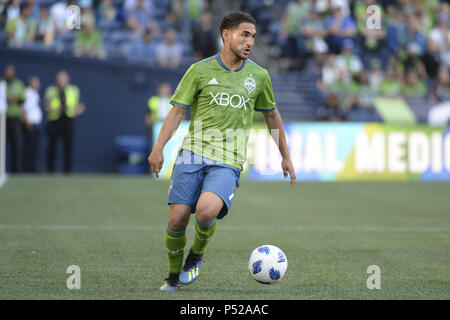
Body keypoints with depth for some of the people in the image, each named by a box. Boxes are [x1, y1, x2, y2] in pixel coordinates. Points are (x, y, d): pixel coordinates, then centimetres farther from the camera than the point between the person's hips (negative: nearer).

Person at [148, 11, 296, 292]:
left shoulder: (259, 76, 10)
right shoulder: (200, 70, 4)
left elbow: (272, 116, 24)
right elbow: (178, 111, 4)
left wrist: (286, 156, 27)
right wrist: (159, 148, -9)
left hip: (228, 163, 0)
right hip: (193, 153, 0)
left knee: (206, 210, -28)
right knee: (177, 219, -10)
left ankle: (197, 255, 4)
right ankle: (174, 276, 16)